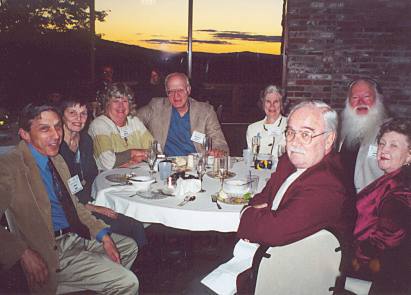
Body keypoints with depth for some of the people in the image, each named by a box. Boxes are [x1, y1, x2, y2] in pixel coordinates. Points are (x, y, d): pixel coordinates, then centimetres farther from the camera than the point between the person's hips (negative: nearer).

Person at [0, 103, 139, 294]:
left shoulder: (57, 160, 10)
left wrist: (103, 235, 3)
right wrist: (24, 253, -27)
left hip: (78, 234, 9)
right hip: (53, 251, -8)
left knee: (129, 246, 21)